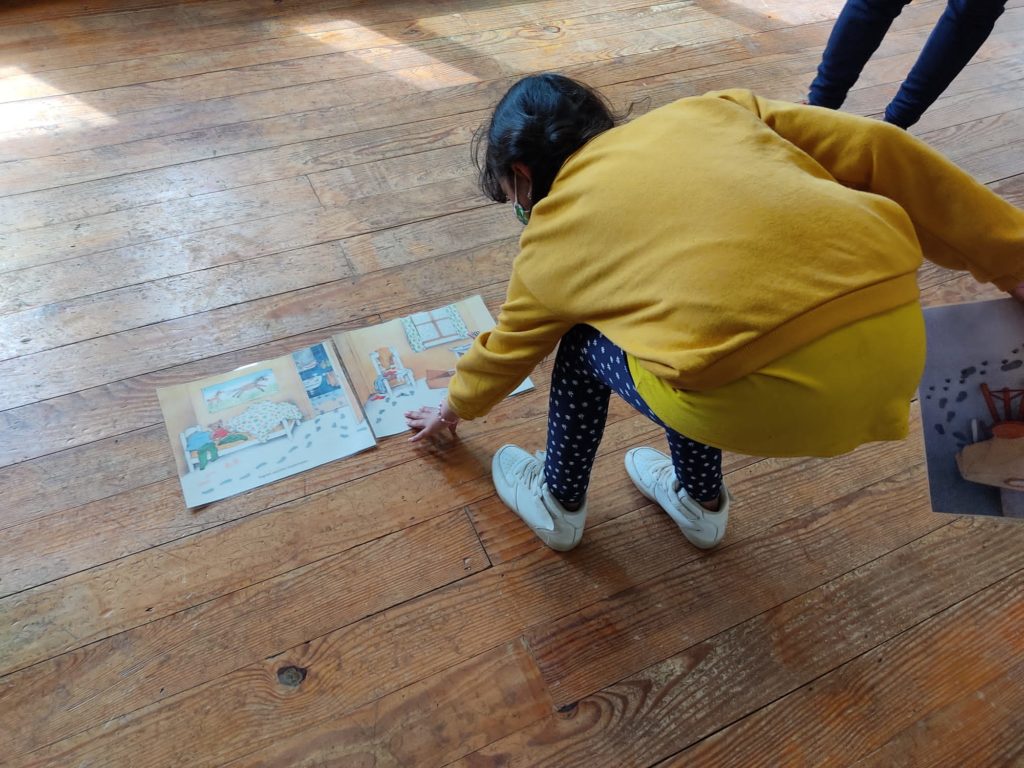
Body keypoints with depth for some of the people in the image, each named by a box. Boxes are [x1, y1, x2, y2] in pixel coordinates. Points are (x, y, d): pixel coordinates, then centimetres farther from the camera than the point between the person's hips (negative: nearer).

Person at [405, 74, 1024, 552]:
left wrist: (456, 408, 52)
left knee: (584, 339, 22)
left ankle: (558, 504, 40)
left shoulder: (552, 237, 14)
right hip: (899, 339, 6)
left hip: (771, 394, -5)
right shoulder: (707, 109, 21)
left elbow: (506, 351, 31)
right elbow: (877, 152, 14)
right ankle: (701, 501, 47)